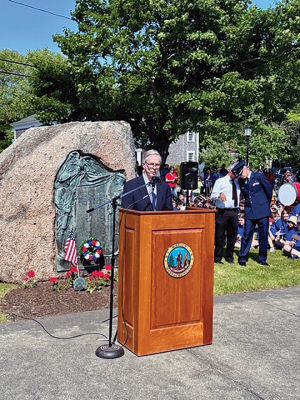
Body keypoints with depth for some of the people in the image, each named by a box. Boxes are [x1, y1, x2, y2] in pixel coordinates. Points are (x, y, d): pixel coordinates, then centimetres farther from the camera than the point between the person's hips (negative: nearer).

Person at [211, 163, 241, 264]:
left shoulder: (237, 182, 16)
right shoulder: (220, 181, 1)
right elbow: (212, 196, -6)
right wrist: (219, 194, -27)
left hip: (234, 212, 5)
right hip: (222, 212, -5)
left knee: (232, 236, 10)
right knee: (220, 236, -3)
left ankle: (229, 257, 22)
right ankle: (218, 257, 9)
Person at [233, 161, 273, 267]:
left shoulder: (259, 176, -6)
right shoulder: (241, 181, 6)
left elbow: (269, 189, 3)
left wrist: (266, 204, 12)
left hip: (262, 211, -3)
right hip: (250, 211, 3)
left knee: (263, 236, 5)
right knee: (247, 235, 0)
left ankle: (262, 259, 17)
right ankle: (242, 258, 9)